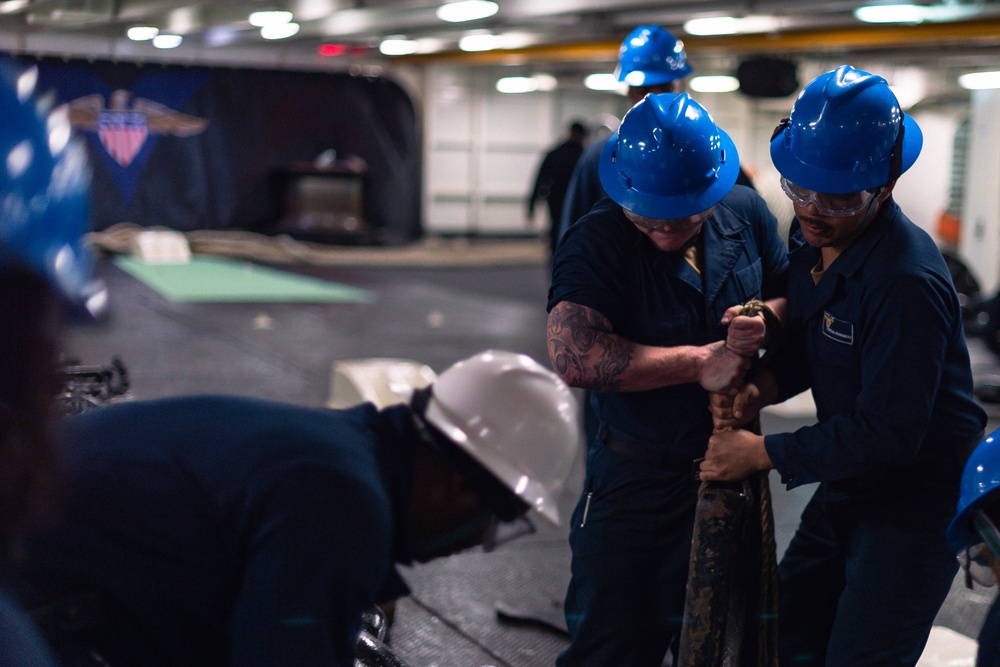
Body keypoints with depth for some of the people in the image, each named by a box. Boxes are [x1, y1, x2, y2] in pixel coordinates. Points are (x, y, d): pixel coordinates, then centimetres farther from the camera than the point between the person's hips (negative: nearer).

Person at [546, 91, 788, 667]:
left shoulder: (746, 213, -5)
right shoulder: (595, 242, -21)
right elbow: (575, 357, -33)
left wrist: (768, 319, -16)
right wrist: (700, 362, -28)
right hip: (633, 475, -4)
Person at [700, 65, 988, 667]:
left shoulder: (907, 282, -30)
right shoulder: (817, 239, -2)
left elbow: (890, 432, -27)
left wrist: (763, 453, -21)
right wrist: (762, 386, -10)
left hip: (915, 502, -8)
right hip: (847, 490, 8)